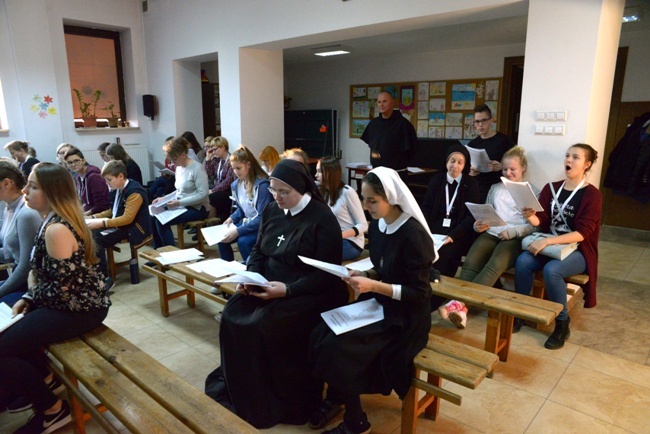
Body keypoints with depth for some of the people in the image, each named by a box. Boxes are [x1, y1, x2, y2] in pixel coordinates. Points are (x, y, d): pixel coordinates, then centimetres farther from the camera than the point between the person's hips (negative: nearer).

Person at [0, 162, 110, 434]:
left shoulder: (56, 229, -25)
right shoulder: (54, 220, 7)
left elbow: (60, 290, -24)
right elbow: (45, 273, 15)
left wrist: (31, 295, -4)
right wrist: (28, 298, 1)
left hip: (80, 308, -10)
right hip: (75, 300, 10)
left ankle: (53, 410, 10)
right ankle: (41, 378, 37)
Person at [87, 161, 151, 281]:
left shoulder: (134, 192, -19)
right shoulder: (116, 189, 8)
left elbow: (127, 219, -23)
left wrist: (102, 223, -24)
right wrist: (95, 217, 8)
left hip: (133, 229, -9)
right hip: (118, 224, 9)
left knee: (96, 240, -22)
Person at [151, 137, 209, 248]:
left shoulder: (197, 168, -16)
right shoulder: (179, 168, 10)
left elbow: (203, 194, -22)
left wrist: (179, 203, -24)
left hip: (197, 209, -8)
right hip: (182, 206, 8)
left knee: (161, 221, -21)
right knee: (154, 217, -9)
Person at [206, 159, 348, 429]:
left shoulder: (322, 220, -14)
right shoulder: (272, 210, 7)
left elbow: (326, 274, -16)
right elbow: (258, 250, 14)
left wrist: (287, 290, -27)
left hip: (307, 294, -6)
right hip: (268, 285, 7)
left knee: (265, 326, -26)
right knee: (233, 316, -14)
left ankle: (273, 402, -1)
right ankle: (238, 391, 5)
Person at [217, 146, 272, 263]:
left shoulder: (262, 185, -22)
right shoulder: (236, 184, 3)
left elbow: (263, 218, -24)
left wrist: (238, 231, -27)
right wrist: (231, 218, -3)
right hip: (247, 222, 8)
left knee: (243, 241, -30)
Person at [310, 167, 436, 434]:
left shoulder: (413, 235, -22)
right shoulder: (377, 226, 1)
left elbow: (419, 294, -19)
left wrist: (374, 286, -27)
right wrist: (363, 275, -5)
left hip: (404, 316, -7)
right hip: (377, 303, 7)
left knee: (337, 346, -19)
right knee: (321, 334, -11)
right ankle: (335, 398, 15)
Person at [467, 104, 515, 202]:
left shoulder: (504, 140, -3)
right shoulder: (472, 144, 11)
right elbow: (466, 169, 18)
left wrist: (501, 167, -20)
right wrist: (470, 173, -2)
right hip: (477, 190, 4)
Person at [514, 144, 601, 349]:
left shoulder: (592, 194, -9)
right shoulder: (551, 188, 6)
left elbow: (582, 233, -18)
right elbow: (541, 221, 2)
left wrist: (547, 241, -28)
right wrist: (530, 217, -23)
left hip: (578, 251, -4)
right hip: (550, 245, 4)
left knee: (551, 270, -33)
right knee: (523, 261, -25)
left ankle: (562, 324, -11)